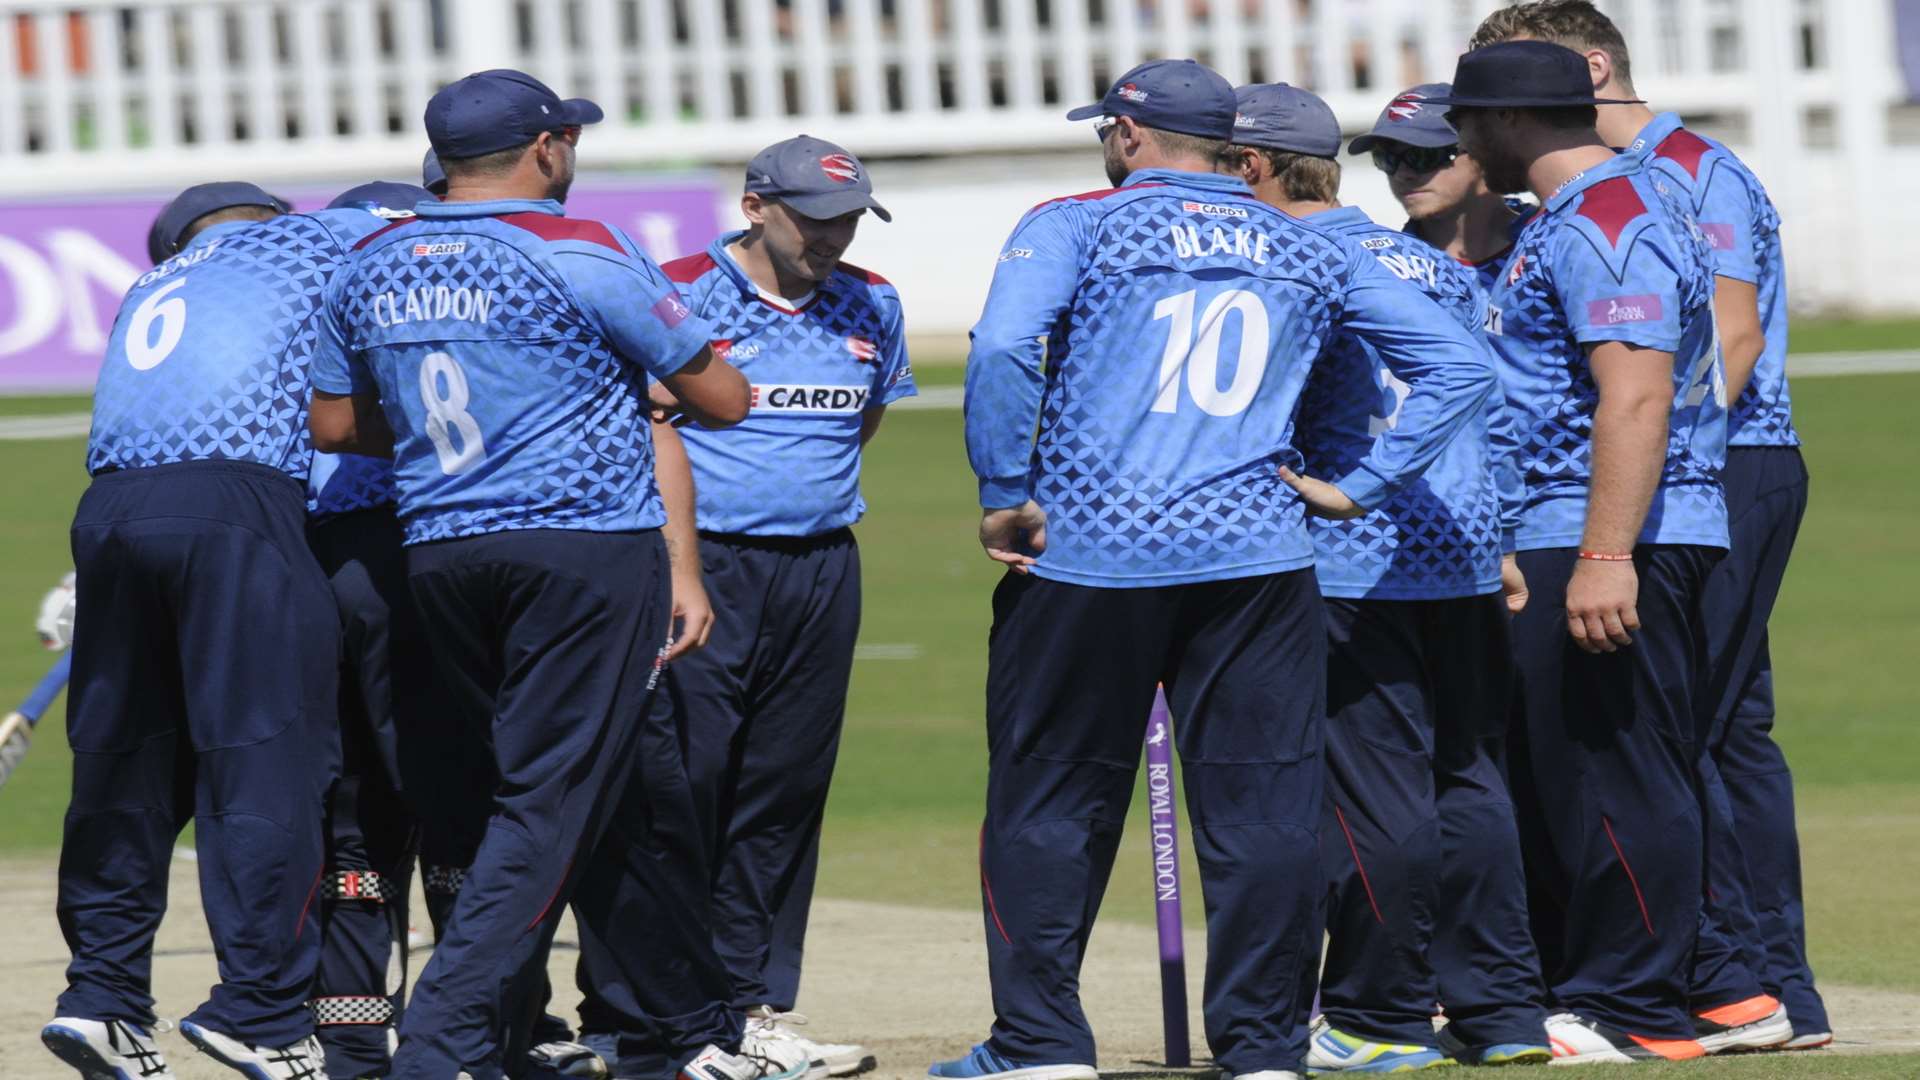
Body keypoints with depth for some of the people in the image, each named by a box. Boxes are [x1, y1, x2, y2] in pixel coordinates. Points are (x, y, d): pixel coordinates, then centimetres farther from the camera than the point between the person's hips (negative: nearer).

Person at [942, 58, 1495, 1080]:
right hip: (1257, 563, 2)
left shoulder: (1076, 226, 3)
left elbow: (1003, 350, -15)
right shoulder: (1308, 252, 14)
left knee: (1046, 804, 7)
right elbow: (1457, 366, 10)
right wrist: (1357, 488, 9)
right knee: (1262, 809, 5)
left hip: (1086, 563, -2)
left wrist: (1003, 492, -6)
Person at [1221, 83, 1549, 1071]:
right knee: (1467, 780, 11)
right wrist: (1500, 543, 19)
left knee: (1373, 790, -4)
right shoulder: (1434, 266, 15)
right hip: (1464, 553, 7)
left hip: (1352, 563, -7)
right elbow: (1492, 409, 16)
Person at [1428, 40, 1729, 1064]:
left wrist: (1605, 557, -29)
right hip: (1554, 542, 11)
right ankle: (1557, 990, 21)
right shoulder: (1561, 222, 20)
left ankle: (1633, 1011, -7)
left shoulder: (1605, 220, -15)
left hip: (1613, 543, -11)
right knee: (1550, 776, 15)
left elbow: (1635, 396, -24)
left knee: (1619, 775, -8)